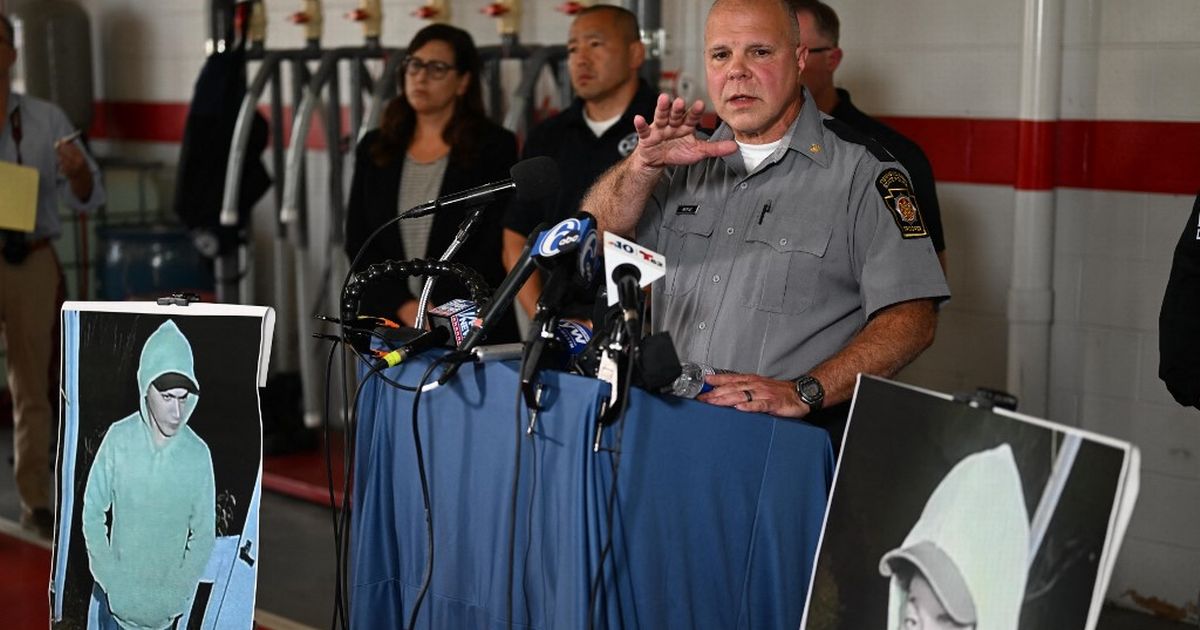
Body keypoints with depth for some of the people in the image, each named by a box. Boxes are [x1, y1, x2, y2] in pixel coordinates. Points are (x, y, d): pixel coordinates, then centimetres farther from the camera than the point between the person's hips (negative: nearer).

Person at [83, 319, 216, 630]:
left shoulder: (199, 455, -15)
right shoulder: (118, 439, -14)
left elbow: (204, 536, -7)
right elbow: (93, 512, -5)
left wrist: (175, 594, -10)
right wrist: (110, 578, -9)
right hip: (118, 601, 1)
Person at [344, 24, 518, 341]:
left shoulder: (495, 147, 1)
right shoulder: (374, 148, 12)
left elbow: (496, 246, -5)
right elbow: (358, 242, 7)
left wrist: (440, 312, -11)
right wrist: (404, 307, -6)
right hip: (387, 321, 3)